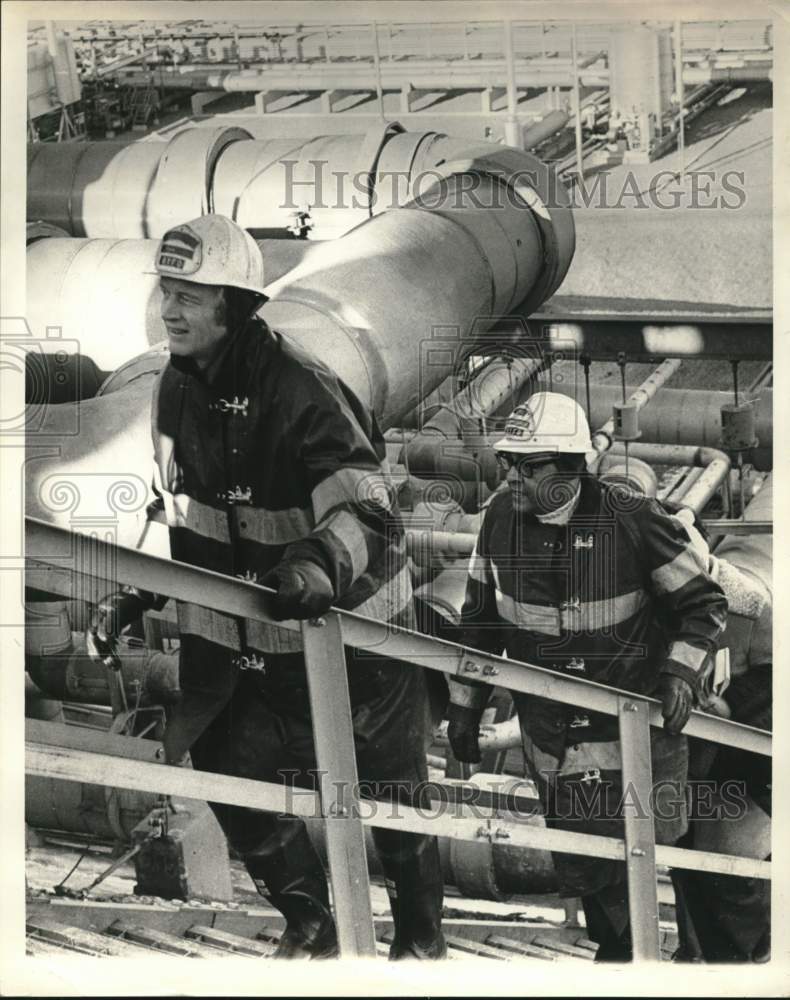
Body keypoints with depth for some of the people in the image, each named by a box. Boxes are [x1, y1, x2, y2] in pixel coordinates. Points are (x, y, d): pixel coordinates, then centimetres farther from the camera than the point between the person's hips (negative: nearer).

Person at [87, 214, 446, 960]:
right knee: (236, 778, 4)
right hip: (249, 633, 6)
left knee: (388, 791, 9)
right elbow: (179, 512, 14)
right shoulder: (177, 389, -2)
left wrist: (320, 562, -54)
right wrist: (135, 595, 7)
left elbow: (365, 510, -35)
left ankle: (421, 935, 34)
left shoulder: (299, 390, -26)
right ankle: (308, 921, 29)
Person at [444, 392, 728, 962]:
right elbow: (480, 619, 10)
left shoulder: (631, 522, -16)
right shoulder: (502, 518, -3)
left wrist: (681, 673, -20)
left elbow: (703, 603, -5)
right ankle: (617, 952, 32)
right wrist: (465, 707, 11)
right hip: (551, 735, 4)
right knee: (583, 867, 8)